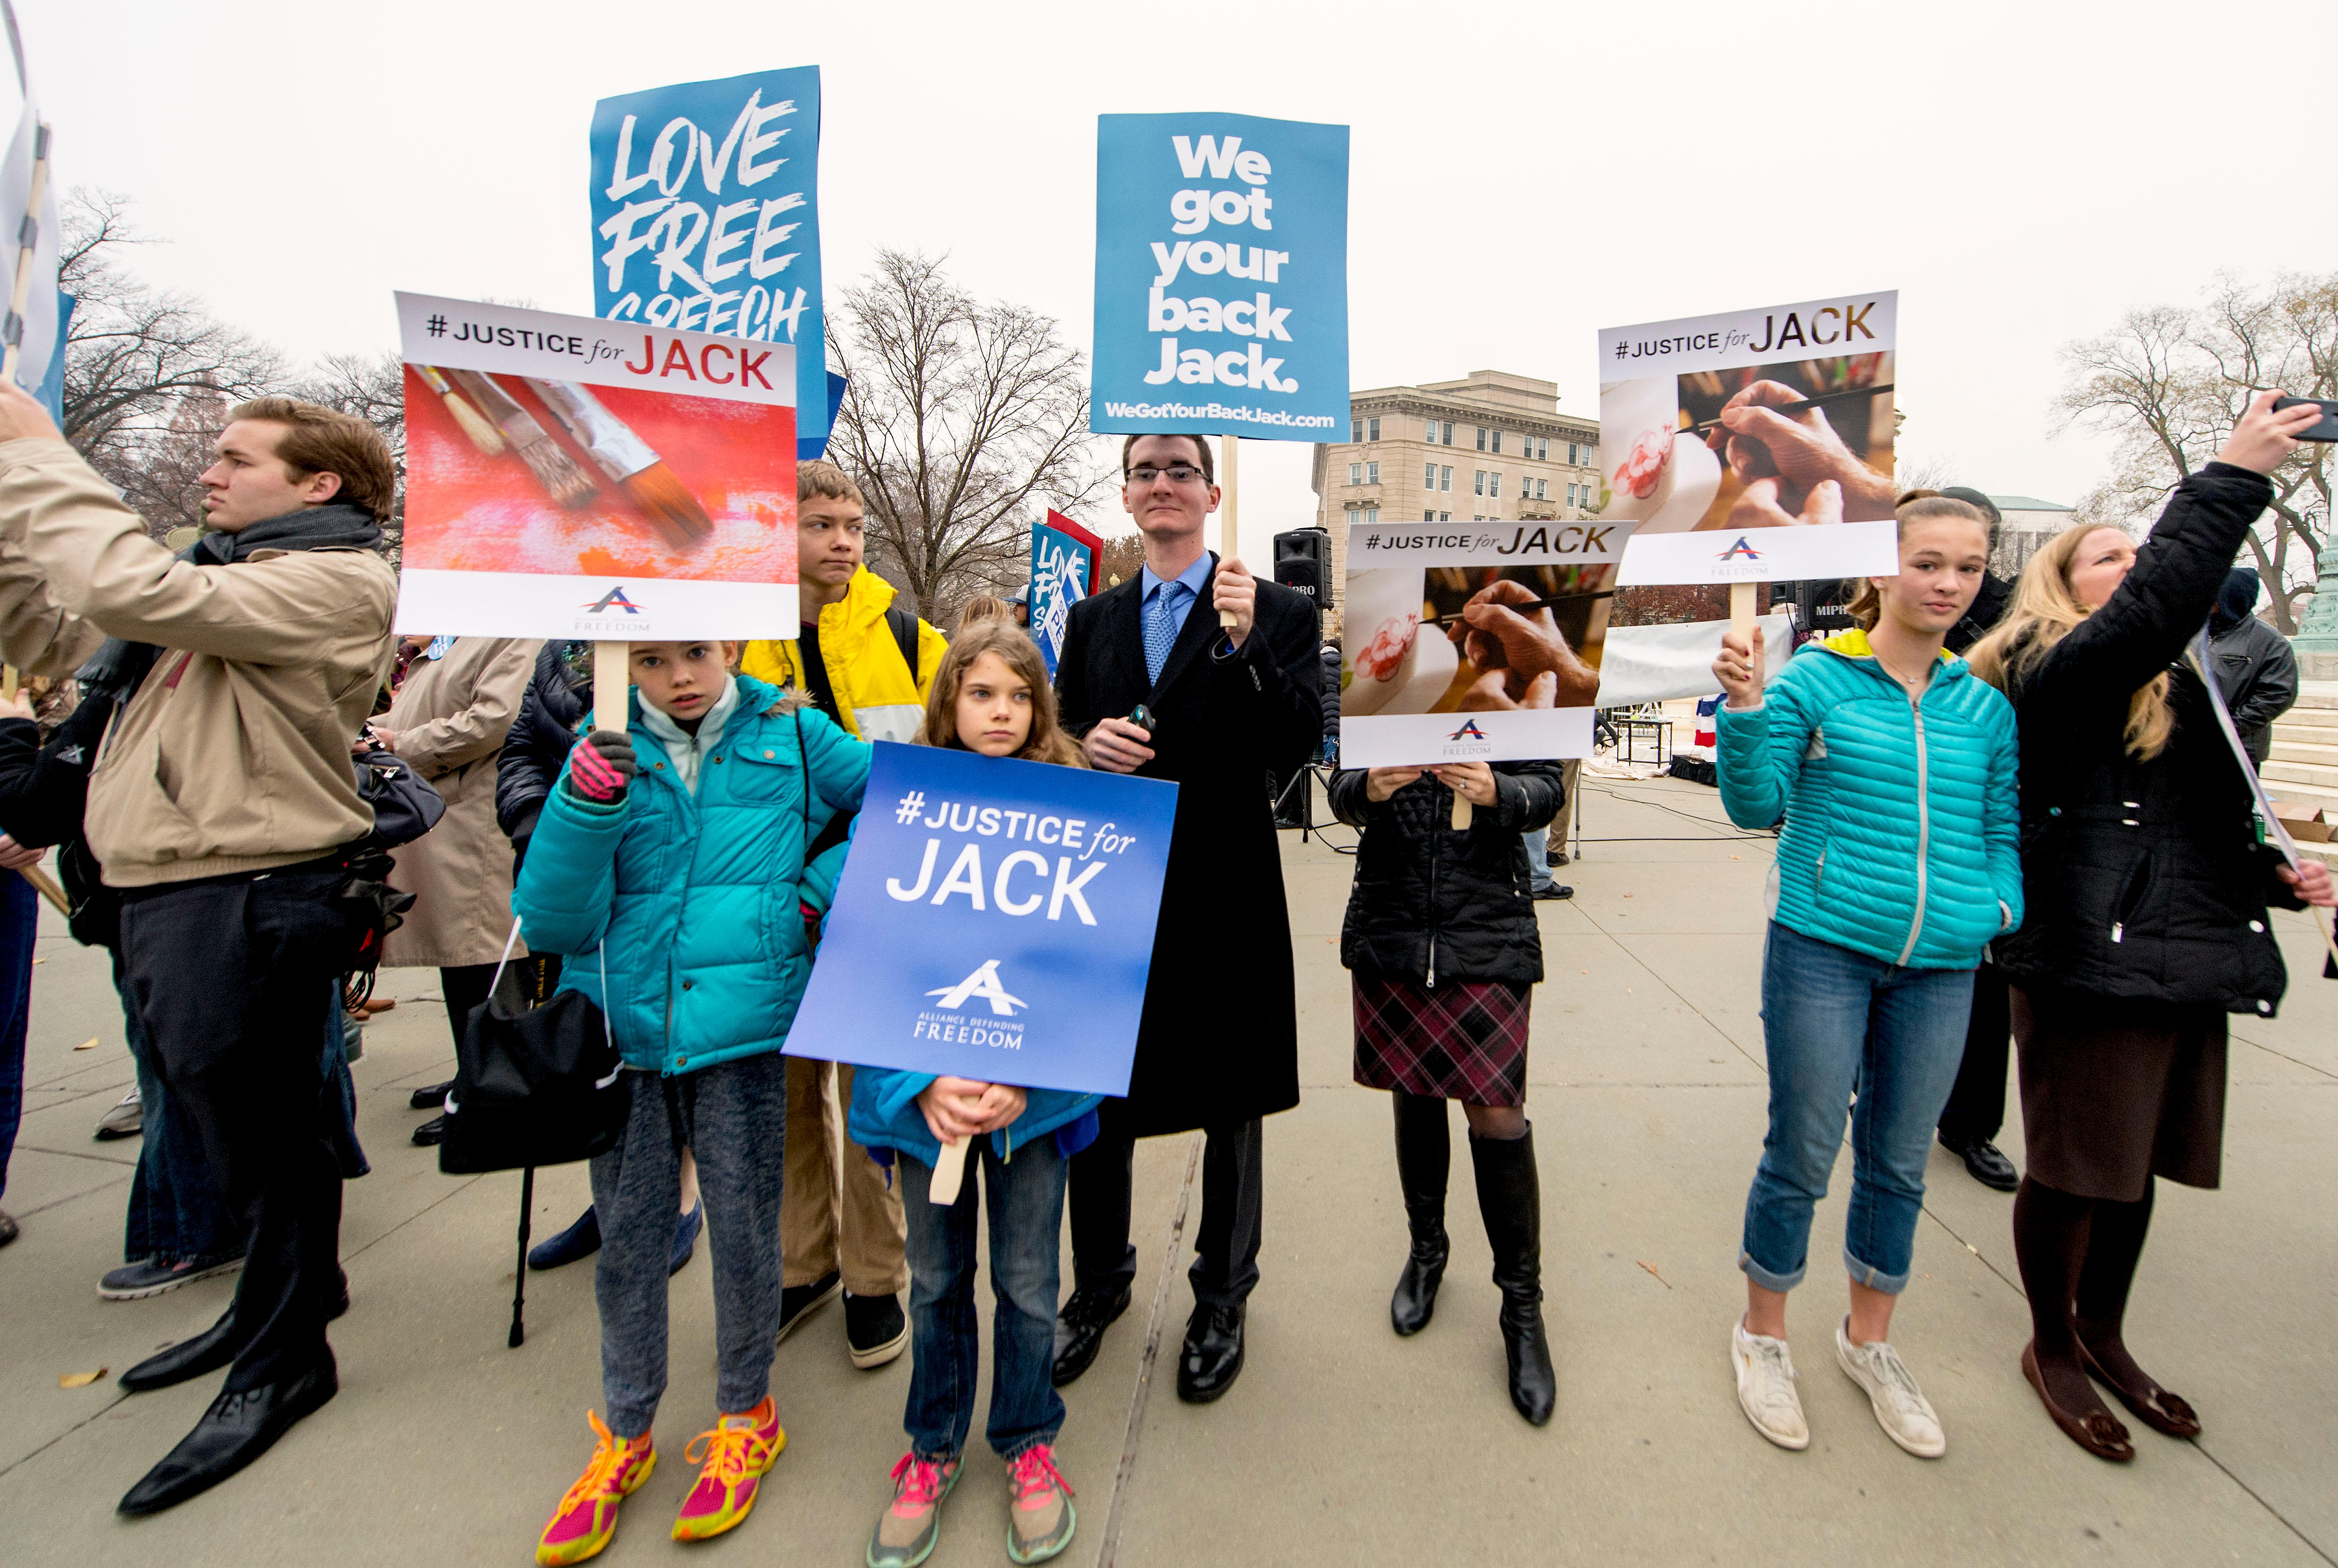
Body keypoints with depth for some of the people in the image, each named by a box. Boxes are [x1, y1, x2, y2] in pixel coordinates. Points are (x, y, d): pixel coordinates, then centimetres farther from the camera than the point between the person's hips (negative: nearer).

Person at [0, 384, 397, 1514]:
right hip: (171, 890, 10)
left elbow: (136, 591, -24)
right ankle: (286, 1290, 40)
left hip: (245, 901, -10)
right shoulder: (240, 574, 19)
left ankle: (281, 1359, 20)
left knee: (261, 1127, 2)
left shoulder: (333, 580, -13)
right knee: (227, 1115, 21)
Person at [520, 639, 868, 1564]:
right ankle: (626, 1434, 36)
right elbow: (550, 923, -5)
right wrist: (585, 806, -22)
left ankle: (747, 1415, 35)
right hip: (622, 1027, 2)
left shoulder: (792, 738, -2)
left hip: (740, 1025, -1)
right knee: (627, 1234, 14)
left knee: (743, 1227, 10)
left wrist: (820, 884, -3)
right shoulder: (608, 751, 0)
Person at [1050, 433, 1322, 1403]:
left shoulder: (1277, 612, -1)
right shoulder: (1093, 620, 12)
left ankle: (1221, 1297, 35)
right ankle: (1099, 1285, 38)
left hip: (1223, 900, -3)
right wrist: (1087, 743, -8)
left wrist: (1247, 643, -23)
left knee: (1229, 1107, 12)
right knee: (1094, 1100, 14)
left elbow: (1296, 750, -12)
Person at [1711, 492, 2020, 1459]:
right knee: (1802, 1157, 4)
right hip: (1823, 950, -4)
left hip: (1941, 968, 4)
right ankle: (1762, 1337, 27)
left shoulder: (1985, 706, 8)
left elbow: (2003, 829, 15)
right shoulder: (1816, 679, -5)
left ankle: (1868, 1341, 38)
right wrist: (1745, 707, -23)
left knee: (1899, 1164, 16)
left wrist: (2002, 904, -3)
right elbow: (1758, 806, -9)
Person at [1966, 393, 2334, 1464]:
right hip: (2092, 963, -8)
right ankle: (2051, 1347, 26)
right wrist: (2232, 479, -25)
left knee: (2139, 1165, 19)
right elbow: (2154, 611, -31)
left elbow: (2213, 825, 25)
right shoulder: (2053, 677, -10)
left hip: (2187, 962, 8)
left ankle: (2102, 1335, 38)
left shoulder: (2181, 687, 17)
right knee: (2075, 1172, 5)